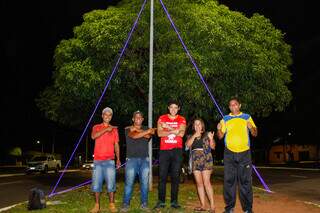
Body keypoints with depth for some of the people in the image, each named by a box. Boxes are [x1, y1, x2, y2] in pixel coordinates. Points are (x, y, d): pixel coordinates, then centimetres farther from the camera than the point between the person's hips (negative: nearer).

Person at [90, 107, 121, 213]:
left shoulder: (114, 129, 12)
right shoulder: (96, 127, 10)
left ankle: (111, 204, 8)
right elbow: (93, 136, -12)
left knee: (111, 183, -4)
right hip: (97, 160, 0)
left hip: (110, 160, 0)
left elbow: (116, 145, 12)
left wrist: (118, 159, 5)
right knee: (96, 183, 0)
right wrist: (106, 129, -18)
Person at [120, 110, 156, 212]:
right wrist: (148, 131, -10)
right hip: (132, 159, -2)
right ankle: (125, 204, 3)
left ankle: (144, 204, 11)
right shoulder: (128, 129, 7)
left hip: (144, 159, 2)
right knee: (129, 182, -5)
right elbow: (134, 136, -13)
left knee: (144, 182, 1)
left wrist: (136, 129, -6)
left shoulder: (146, 129, 16)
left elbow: (148, 136, -6)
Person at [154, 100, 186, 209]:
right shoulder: (162, 118, 7)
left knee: (175, 176, 4)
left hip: (177, 151, 1)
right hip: (164, 150, 0)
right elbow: (159, 133, -5)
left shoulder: (182, 119, 8)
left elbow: (181, 133, -8)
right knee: (162, 176, 0)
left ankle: (174, 201, 12)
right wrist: (174, 131, -12)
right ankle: (161, 201, 8)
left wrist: (168, 127, -11)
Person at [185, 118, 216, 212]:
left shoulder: (207, 134, 10)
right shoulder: (191, 136, 18)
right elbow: (188, 145, 1)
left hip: (205, 159, -3)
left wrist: (211, 139, -16)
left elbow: (213, 147, 2)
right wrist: (194, 136, -7)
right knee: (199, 183, 3)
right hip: (195, 160, 4)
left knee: (206, 182, -10)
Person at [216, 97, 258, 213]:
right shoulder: (225, 119, 11)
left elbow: (255, 134, 9)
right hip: (229, 153, 1)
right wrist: (219, 129, -12)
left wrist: (251, 128, -13)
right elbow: (220, 136, 9)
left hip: (244, 153, -1)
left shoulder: (247, 117, 11)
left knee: (245, 181, 0)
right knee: (229, 180, 1)